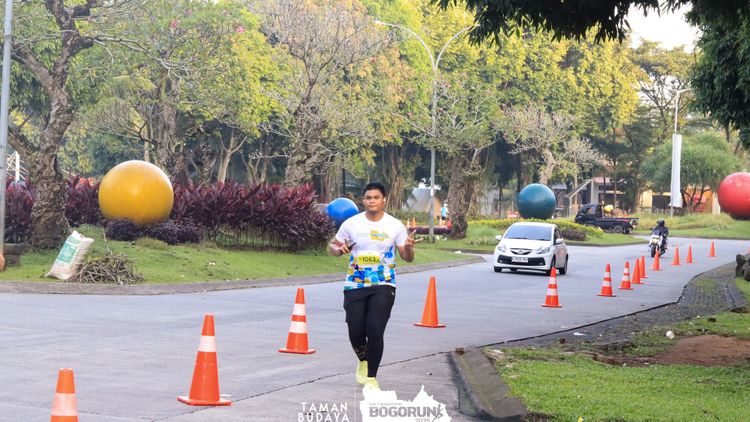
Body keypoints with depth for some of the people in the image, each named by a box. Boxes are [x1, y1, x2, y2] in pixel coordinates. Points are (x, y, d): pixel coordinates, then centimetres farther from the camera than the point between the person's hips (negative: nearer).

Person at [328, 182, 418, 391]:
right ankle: (363, 361, 35)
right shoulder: (351, 224, 1)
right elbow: (332, 246, 11)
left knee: (375, 331, -14)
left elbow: (407, 258, 4)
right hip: (355, 286, 2)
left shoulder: (395, 226, -1)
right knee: (356, 333, 1)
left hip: (383, 286, -1)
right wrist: (338, 249, -13)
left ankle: (372, 378, 1)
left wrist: (409, 248, -20)